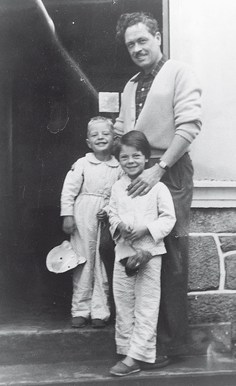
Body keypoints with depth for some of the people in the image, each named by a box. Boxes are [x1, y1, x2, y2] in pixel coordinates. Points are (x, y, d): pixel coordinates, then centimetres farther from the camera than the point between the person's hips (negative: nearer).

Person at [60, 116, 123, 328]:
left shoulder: (118, 168, 4)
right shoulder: (82, 164, 0)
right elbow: (69, 190, -2)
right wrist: (67, 215, -6)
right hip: (83, 217, -1)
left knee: (102, 265, 5)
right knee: (83, 262, 5)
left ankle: (100, 310, 13)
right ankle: (80, 309, 14)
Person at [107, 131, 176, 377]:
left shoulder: (157, 186, -6)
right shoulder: (117, 187, 9)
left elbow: (168, 217, -7)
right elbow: (112, 214, 14)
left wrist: (146, 229, -19)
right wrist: (118, 226, -8)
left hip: (149, 251, -5)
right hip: (123, 251, 5)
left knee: (146, 306, -3)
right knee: (123, 303, 10)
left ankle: (136, 356, -1)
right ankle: (125, 347, 21)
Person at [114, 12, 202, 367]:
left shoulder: (180, 74, -1)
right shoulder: (130, 87, 21)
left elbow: (189, 125, -14)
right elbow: (120, 134, 21)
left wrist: (158, 168, -20)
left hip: (170, 173, -6)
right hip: (136, 175, 7)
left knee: (170, 258, -4)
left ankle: (171, 341, 6)